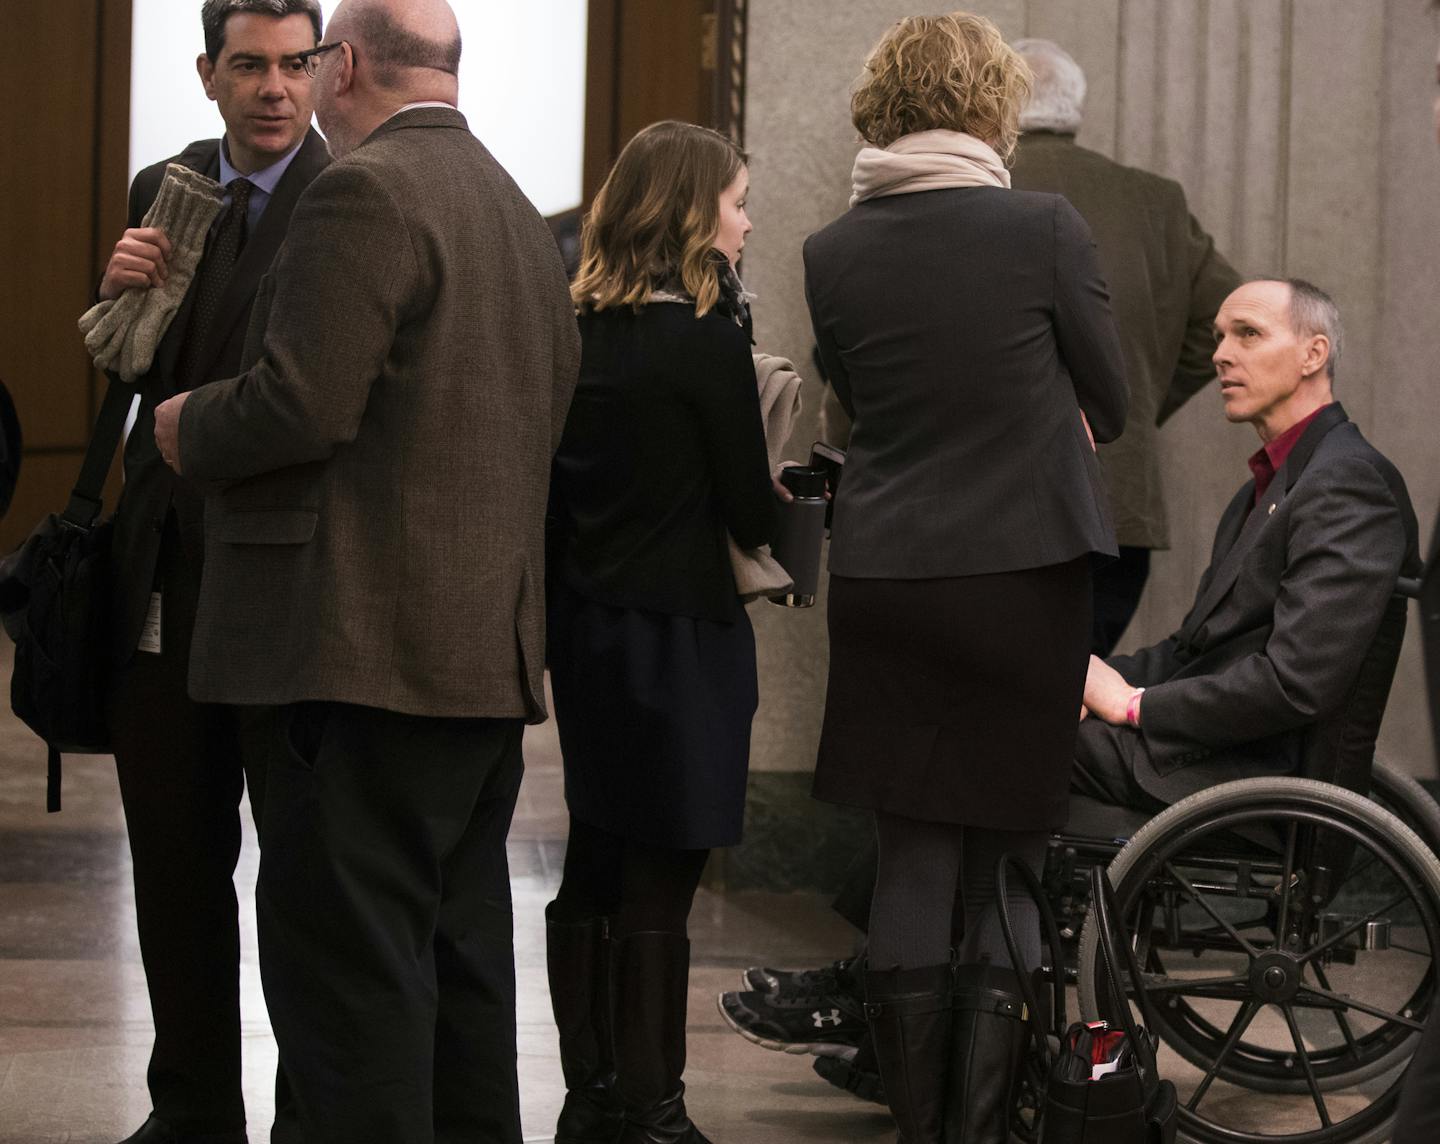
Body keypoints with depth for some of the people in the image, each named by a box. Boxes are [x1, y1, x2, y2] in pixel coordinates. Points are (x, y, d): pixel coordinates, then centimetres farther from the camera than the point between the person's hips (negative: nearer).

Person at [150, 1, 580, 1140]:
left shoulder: (365, 192, -12)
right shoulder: (517, 211, 17)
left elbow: (302, 404, -19)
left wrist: (187, 429, 0)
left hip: (374, 644, -9)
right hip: (492, 644, 9)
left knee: (342, 950, -7)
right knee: (455, 947, 14)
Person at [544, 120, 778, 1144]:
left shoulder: (578, 331, 6)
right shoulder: (709, 338, -14)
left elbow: (569, 479, 12)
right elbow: (750, 512, -10)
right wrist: (791, 494, 10)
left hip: (585, 626, 7)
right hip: (679, 635, -7)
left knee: (593, 870, 14)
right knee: (659, 881, -2)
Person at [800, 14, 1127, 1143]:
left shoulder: (832, 253, 1)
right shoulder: (1046, 228, -9)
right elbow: (1108, 404, 1)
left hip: (885, 581, 3)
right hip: (1027, 572, -3)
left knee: (912, 865, 9)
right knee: (1013, 864, 6)